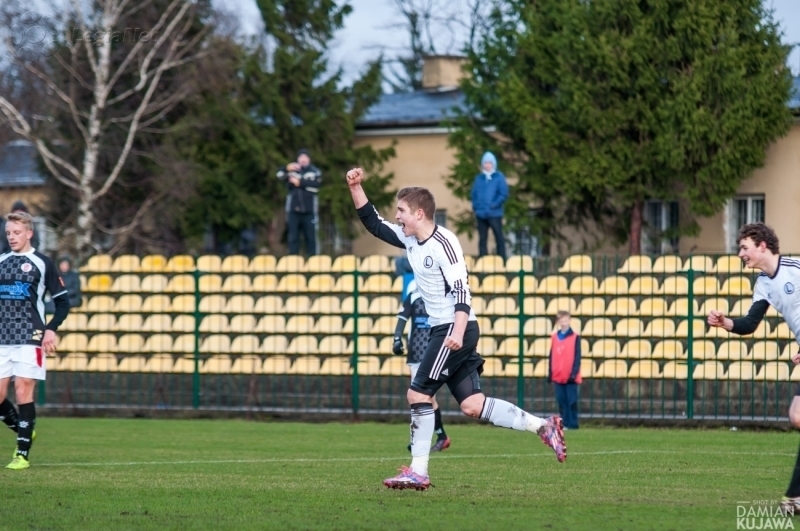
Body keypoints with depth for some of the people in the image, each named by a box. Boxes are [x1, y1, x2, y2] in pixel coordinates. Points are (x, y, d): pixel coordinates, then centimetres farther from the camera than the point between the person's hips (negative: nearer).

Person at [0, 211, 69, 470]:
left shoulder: (42, 263, 1)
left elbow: (63, 302, 2)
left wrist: (51, 329, -11)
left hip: (30, 339, -5)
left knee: (23, 391, -8)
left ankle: (23, 454, -3)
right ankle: (23, 431, 24)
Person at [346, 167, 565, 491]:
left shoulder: (442, 243, -15)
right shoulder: (410, 239, 11)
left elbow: (461, 291, -21)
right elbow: (373, 223, 20)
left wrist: (458, 333, -30)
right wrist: (355, 187, 8)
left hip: (455, 330, -9)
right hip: (442, 330, 9)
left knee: (418, 394, -8)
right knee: (472, 405, 3)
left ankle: (418, 472, -4)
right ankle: (542, 427, 3)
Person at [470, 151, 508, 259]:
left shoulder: (499, 177, 1)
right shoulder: (479, 178, 13)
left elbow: (504, 194, -6)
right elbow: (474, 194, 14)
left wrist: (493, 205, -14)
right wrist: (475, 206, -1)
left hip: (494, 214, -4)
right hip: (481, 214, 4)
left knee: (499, 238, -5)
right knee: (482, 239, 6)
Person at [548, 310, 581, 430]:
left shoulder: (575, 337, -3)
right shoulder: (555, 337, 10)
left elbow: (577, 357, -5)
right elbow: (552, 356, 13)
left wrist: (574, 373, -12)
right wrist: (550, 373, 8)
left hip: (570, 377, -4)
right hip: (558, 377, 4)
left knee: (572, 401, -4)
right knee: (561, 401, 5)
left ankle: (572, 424, 0)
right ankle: (565, 423, 10)